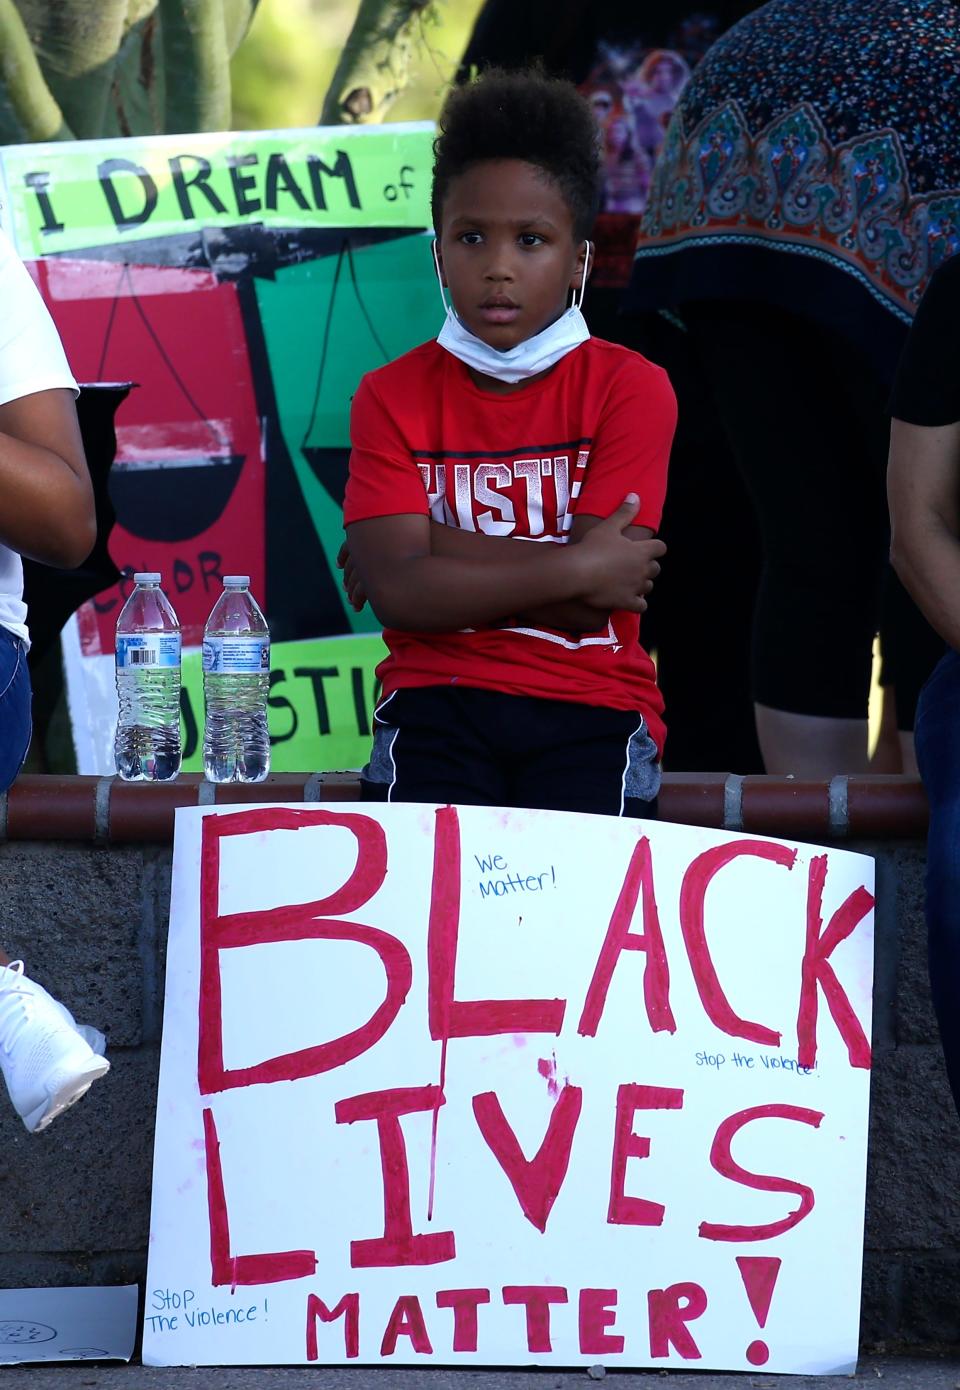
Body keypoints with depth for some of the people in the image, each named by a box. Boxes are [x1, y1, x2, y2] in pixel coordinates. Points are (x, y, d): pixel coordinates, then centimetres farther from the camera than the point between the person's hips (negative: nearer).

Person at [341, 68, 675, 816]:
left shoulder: (631, 388, 1)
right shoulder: (393, 396, 7)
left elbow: (588, 603, -9)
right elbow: (398, 588, -8)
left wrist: (441, 550, -5)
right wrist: (578, 569, -11)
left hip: (590, 706, -1)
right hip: (437, 702, 1)